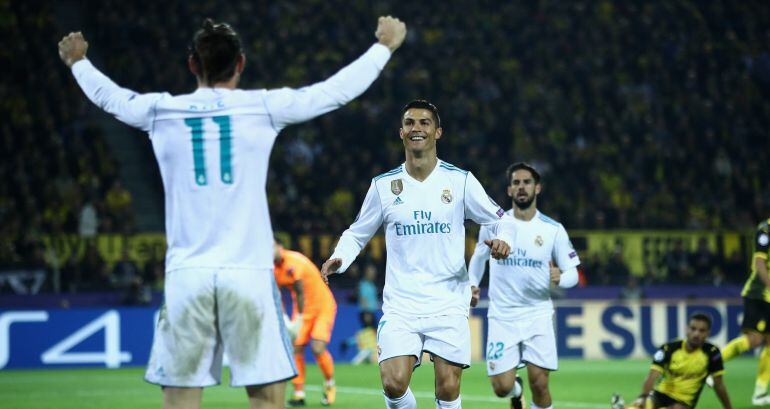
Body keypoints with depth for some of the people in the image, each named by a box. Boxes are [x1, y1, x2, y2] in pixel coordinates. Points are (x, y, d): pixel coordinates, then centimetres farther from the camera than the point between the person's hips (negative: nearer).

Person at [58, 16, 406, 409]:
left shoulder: (161, 111, 7)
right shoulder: (263, 107, 1)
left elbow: (108, 94, 27)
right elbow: (337, 90, 11)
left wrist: (78, 62, 48)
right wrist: (384, 46, 26)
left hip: (186, 274, 2)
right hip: (248, 273, -2)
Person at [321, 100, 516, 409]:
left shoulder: (460, 181, 3)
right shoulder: (383, 185, 6)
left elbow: (501, 221, 9)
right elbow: (357, 233, 16)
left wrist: (503, 240, -14)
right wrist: (339, 259, -4)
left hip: (448, 305, 0)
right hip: (400, 307, 0)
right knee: (394, 383, -16)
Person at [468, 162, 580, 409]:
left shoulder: (553, 230, -2)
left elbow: (572, 273, 1)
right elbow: (478, 257, 20)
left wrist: (560, 278, -21)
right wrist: (472, 285, 6)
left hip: (538, 314, -1)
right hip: (502, 316, 1)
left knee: (539, 383, -12)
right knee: (502, 387, -5)